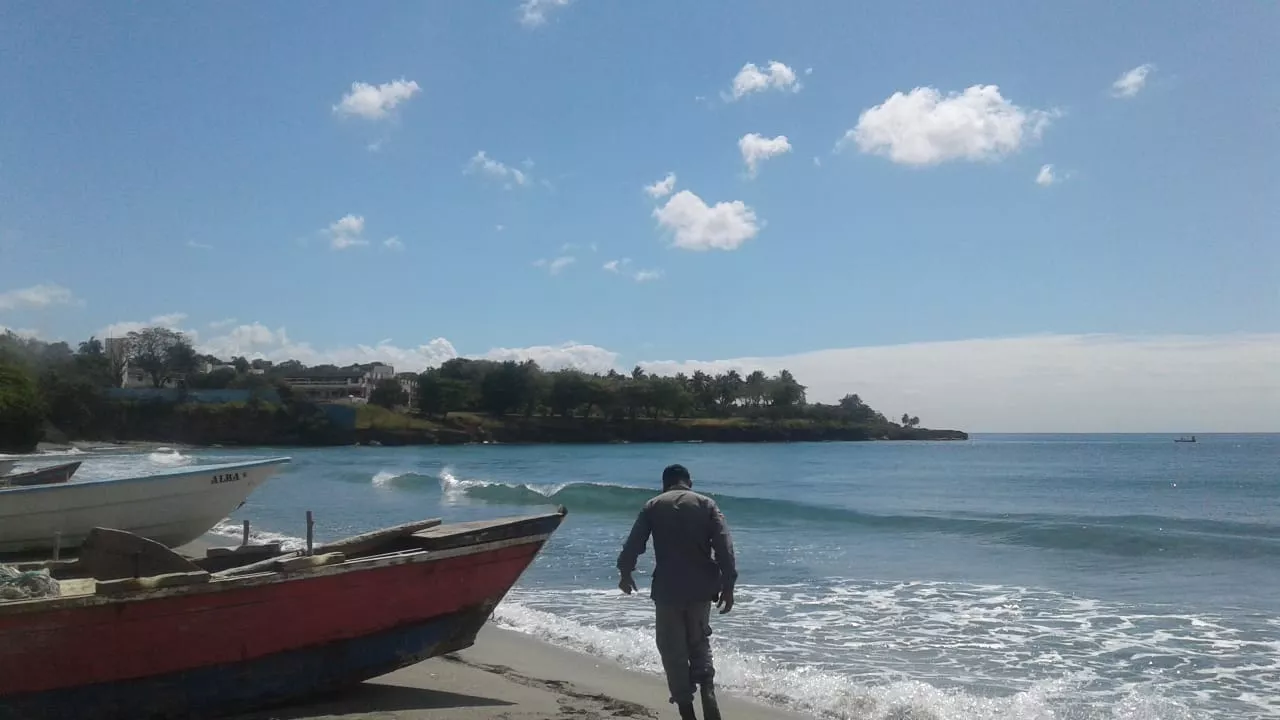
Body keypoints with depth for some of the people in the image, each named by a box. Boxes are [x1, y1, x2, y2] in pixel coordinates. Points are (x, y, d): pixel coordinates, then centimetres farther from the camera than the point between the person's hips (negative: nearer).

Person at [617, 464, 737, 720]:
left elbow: (633, 543, 1)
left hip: (667, 589, -1)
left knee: (673, 649, 10)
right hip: (701, 587, 1)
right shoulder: (706, 504, 3)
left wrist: (625, 573, 17)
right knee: (699, 642, 20)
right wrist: (728, 585, -4)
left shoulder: (653, 506, 3)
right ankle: (707, 690, -1)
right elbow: (724, 546, -7)